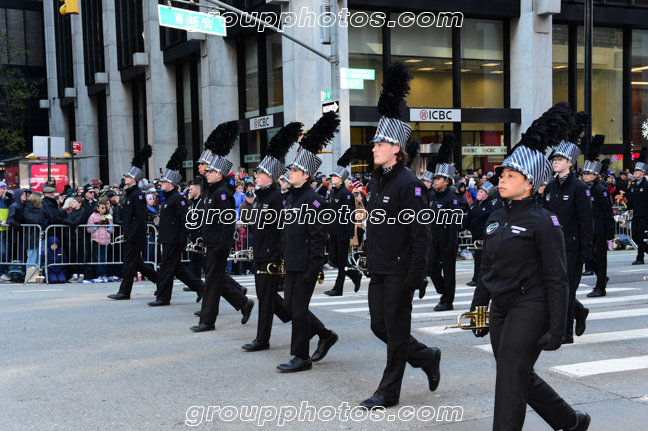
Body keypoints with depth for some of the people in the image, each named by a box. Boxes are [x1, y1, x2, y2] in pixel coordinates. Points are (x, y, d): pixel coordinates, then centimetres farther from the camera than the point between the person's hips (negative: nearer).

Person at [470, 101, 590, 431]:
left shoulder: (543, 222, -12)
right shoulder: (496, 218, 8)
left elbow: (557, 279, -13)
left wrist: (556, 329, -16)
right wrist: (478, 309, 15)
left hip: (530, 308, -8)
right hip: (501, 307, 8)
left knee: (510, 378, -8)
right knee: (522, 376, 16)